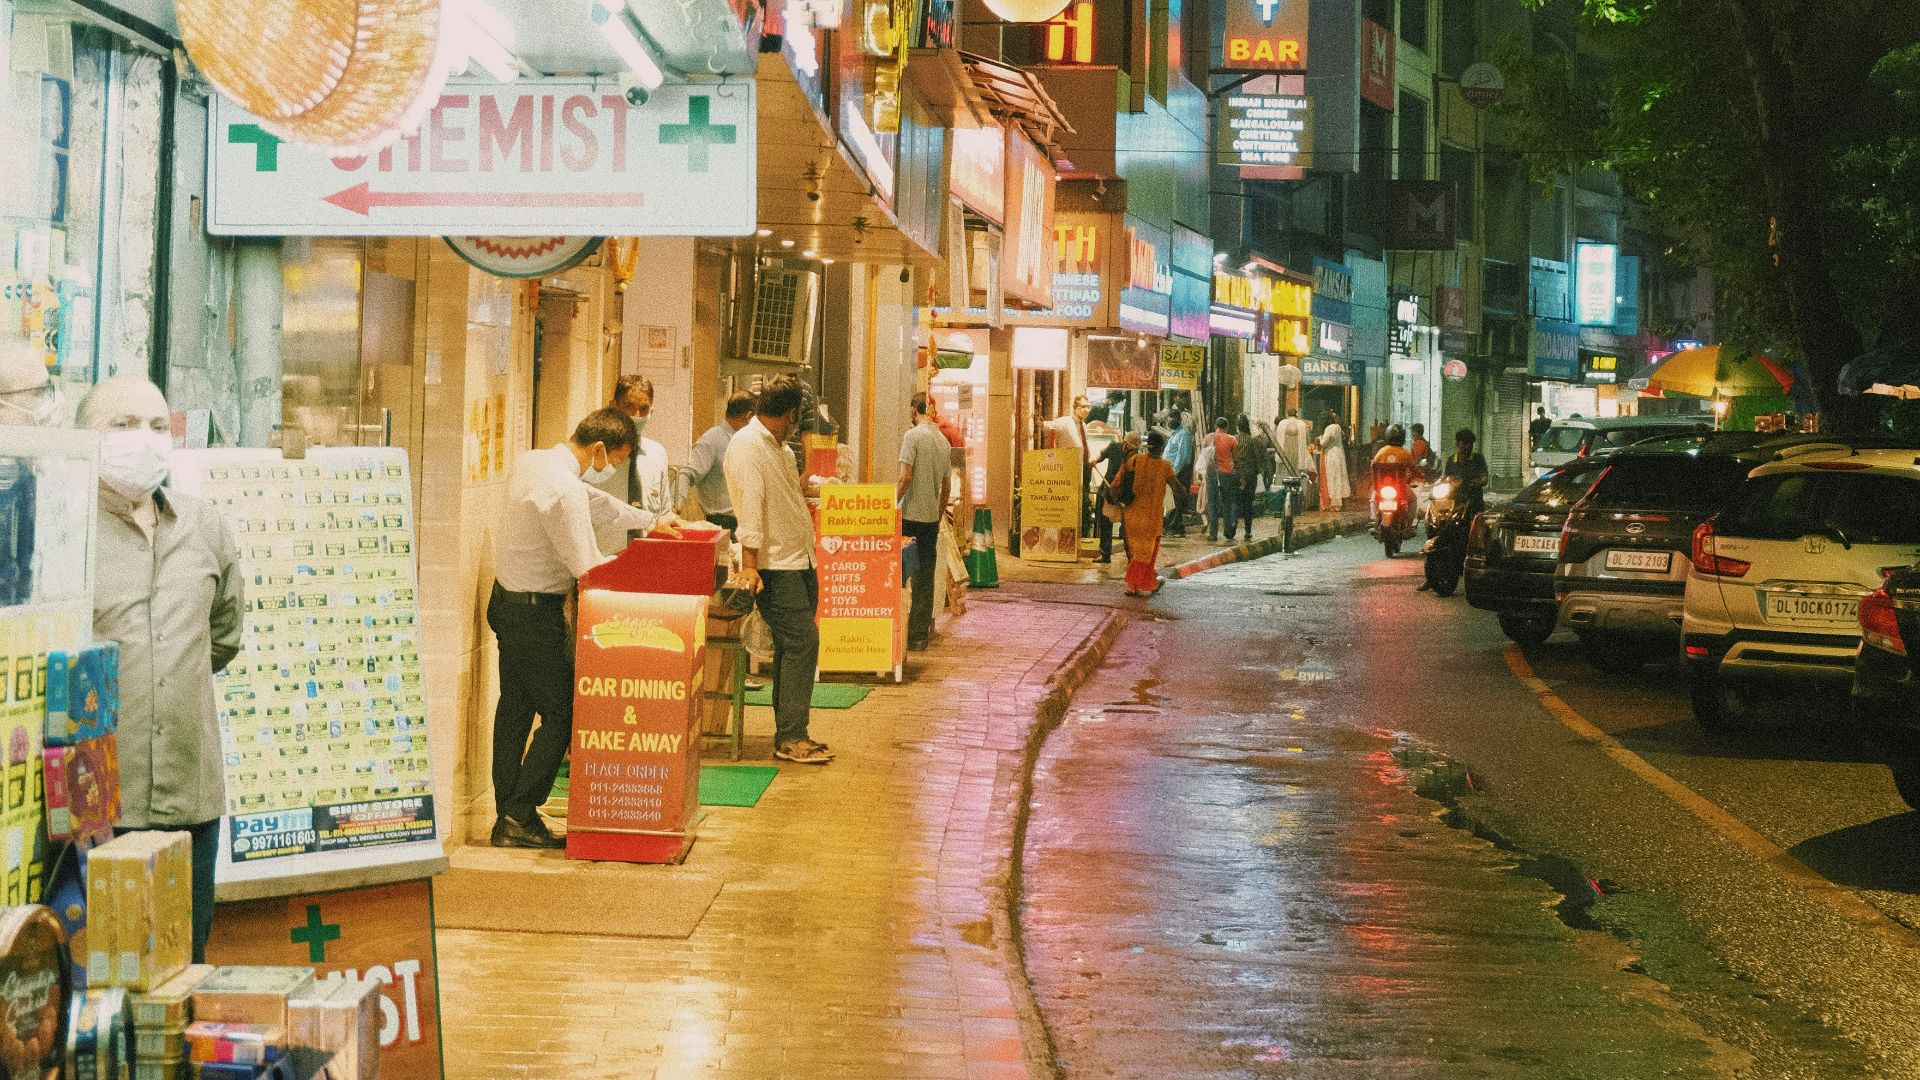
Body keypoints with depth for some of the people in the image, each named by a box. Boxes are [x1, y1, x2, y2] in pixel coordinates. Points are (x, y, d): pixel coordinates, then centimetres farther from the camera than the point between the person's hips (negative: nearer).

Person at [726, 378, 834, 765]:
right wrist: (750, 564, -25)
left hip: (800, 562, 10)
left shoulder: (780, 449, 19)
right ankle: (789, 738, -11)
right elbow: (750, 502, -20)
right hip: (775, 565, -10)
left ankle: (790, 732, 15)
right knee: (801, 642, -14)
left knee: (794, 646, 10)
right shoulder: (747, 445, -12)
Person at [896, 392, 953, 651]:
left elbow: (906, 477, -16)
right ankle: (920, 634, 10)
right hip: (932, 518, 6)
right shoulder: (945, 442, 11)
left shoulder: (912, 435, -9)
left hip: (910, 515, -6)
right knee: (925, 578, 8)